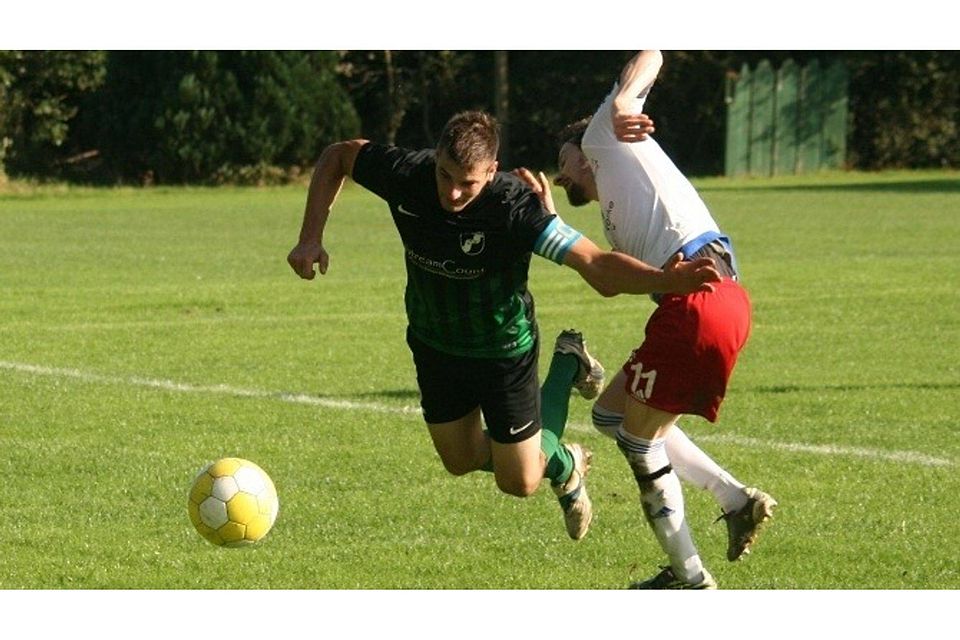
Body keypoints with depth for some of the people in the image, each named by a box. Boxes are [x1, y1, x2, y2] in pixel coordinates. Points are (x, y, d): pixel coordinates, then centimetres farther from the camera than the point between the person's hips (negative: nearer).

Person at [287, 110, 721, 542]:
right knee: (460, 461, 20)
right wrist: (311, 239, -13)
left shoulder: (514, 207, -36)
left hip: (503, 352, -4)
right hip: (434, 345, 4)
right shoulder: (406, 175, -25)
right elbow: (338, 156, -5)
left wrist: (662, 279, -60)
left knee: (520, 482, 3)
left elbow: (594, 263, -43)